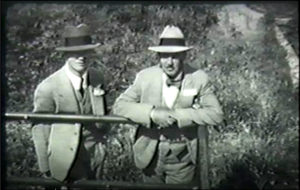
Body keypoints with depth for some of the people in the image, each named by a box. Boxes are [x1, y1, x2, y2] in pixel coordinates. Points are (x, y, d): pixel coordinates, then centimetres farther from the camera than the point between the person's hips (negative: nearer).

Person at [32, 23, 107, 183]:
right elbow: (40, 130, -9)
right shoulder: (48, 88, -18)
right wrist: (45, 168, -4)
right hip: (64, 161, -4)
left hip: (93, 158, 4)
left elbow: (101, 121, 4)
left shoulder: (97, 79, -5)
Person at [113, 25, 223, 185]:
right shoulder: (145, 77, -7)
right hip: (151, 154, 2)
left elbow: (216, 114, -15)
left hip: (183, 158, -1)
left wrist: (178, 115, -25)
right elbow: (119, 105, -8)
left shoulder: (199, 79, -10)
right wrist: (151, 113, -24)